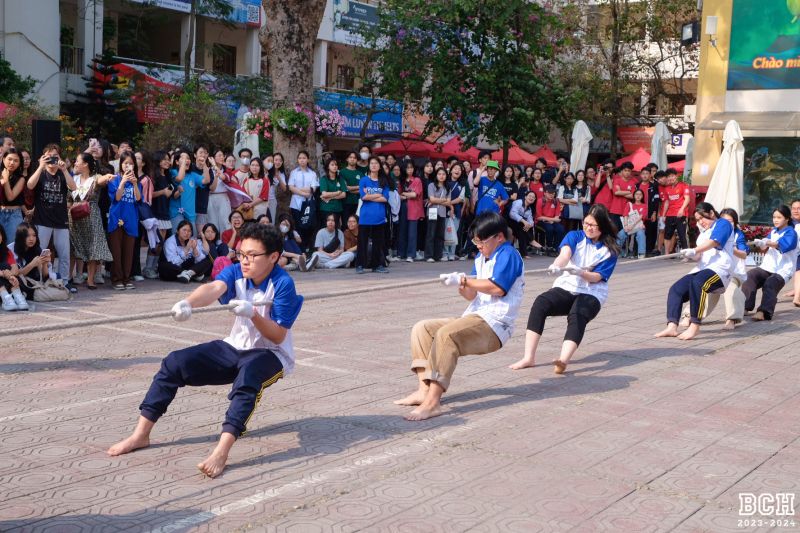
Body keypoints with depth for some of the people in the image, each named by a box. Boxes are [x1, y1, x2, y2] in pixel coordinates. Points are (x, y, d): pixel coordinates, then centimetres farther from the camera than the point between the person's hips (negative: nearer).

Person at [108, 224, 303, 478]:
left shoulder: (283, 284, -20)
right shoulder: (235, 272, -7)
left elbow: (278, 336, -20)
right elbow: (214, 288, -30)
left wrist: (253, 314, -37)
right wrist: (187, 303, -51)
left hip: (271, 354, -6)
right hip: (236, 347, 6)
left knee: (248, 373, -41)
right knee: (175, 362, -7)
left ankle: (221, 451, -48)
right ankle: (141, 434, 1)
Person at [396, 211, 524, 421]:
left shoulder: (508, 255, -8)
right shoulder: (481, 259, 20)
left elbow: (497, 288, -22)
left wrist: (464, 280, -16)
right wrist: (462, 286, -4)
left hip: (494, 324, -10)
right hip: (475, 318, 10)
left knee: (446, 334, -34)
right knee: (422, 329, 4)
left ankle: (432, 401, -39)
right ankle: (424, 390, -9)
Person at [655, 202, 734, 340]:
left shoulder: (723, 224, 3)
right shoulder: (703, 233, 27)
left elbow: (714, 242, -15)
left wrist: (694, 250, -26)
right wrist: (692, 255, -3)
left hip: (720, 269, -9)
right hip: (702, 269, 9)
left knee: (697, 283, -37)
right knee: (676, 289, -12)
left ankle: (695, 326, -34)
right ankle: (672, 327, -25)